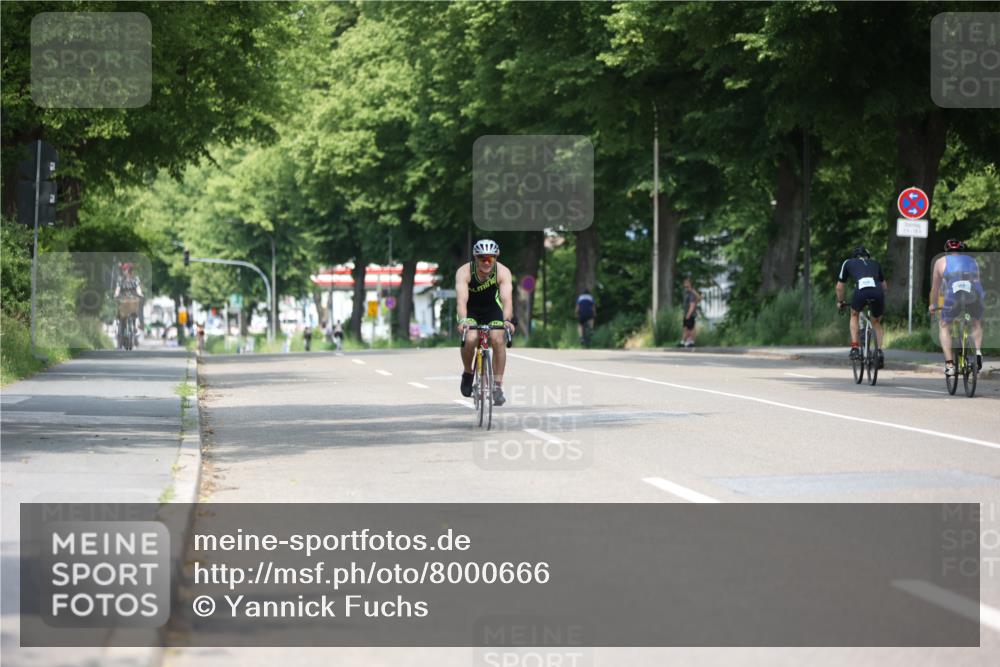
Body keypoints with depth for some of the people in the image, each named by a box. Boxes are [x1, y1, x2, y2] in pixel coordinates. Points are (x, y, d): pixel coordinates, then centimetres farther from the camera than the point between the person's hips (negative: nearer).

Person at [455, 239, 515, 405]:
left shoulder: (503, 272, -26)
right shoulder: (464, 272, -28)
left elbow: (507, 299, -38)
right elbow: (461, 299, -40)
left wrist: (507, 320, -55)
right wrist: (462, 320, -58)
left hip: (492, 309, 1)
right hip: (470, 311, -1)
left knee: (498, 340, -23)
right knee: (470, 340, -27)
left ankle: (497, 386, -12)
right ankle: (467, 373, 2)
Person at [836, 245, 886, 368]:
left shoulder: (848, 263, 30)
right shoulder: (875, 264, 36)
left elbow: (839, 287, 33)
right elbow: (884, 286, 41)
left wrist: (840, 302, 48)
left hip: (861, 290, -2)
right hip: (878, 291, 2)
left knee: (854, 315, 28)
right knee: (876, 323, 27)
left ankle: (854, 348, 14)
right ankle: (879, 351, 11)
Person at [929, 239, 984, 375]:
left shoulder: (941, 261, 25)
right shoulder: (972, 261, 31)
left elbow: (935, 286, 33)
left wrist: (933, 305, 49)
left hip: (954, 294, -2)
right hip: (974, 293, 2)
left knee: (944, 326, 21)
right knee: (977, 323, 31)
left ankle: (949, 364, 9)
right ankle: (978, 352, 9)